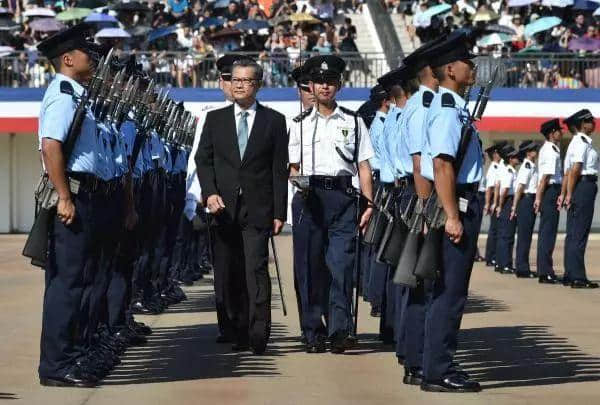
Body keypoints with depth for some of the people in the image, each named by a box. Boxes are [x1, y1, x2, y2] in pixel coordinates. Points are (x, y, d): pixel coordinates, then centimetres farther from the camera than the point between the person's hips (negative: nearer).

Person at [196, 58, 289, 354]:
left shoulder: (274, 121, 5)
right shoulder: (215, 119, 11)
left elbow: (280, 169, 3)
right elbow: (203, 159, 9)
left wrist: (279, 212, -2)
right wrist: (210, 192, -8)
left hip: (257, 208, -3)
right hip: (224, 207, 3)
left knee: (256, 269, -13)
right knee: (229, 274, 5)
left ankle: (258, 334, -13)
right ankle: (239, 332, 14)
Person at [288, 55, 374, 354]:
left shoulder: (353, 122, 12)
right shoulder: (300, 125, 14)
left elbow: (363, 166, 10)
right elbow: (292, 168, 15)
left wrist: (369, 204, 2)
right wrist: (298, 181, -8)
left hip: (342, 197, -1)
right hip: (308, 198, 1)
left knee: (341, 264, -11)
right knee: (309, 267, 1)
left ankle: (339, 331, -12)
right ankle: (313, 333, 7)